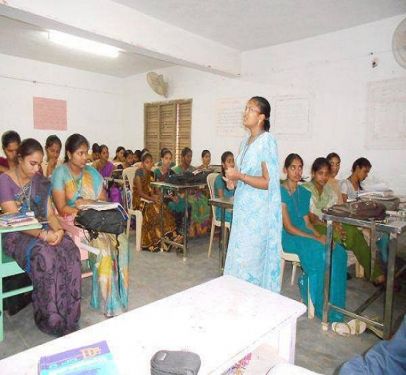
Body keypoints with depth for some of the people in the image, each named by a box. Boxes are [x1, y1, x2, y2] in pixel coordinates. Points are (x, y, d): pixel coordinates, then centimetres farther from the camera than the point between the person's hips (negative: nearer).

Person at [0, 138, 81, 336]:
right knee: (44, 255, -34)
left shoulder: (40, 180, 9)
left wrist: (58, 229, -15)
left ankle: (69, 316, -17)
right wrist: (43, 235, -26)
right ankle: (51, 319, -18)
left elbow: (49, 212, 6)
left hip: (42, 229, 4)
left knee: (70, 249, -25)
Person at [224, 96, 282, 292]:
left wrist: (240, 176, -19)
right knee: (239, 256, 14)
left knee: (250, 259, 1)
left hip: (258, 211, -8)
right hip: (243, 207, 8)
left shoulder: (267, 141, -13)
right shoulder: (245, 142, 12)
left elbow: (268, 182, -17)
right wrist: (234, 178, 4)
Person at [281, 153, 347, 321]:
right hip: (287, 237, -7)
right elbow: (288, 227, -14)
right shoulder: (281, 192, -9)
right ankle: (323, 308, -13)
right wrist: (315, 239, -18)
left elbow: (307, 222, 13)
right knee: (321, 253, -30)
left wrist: (320, 236, -6)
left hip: (304, 233, 7)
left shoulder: (304, 193, 14)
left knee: (339, 252, -19)